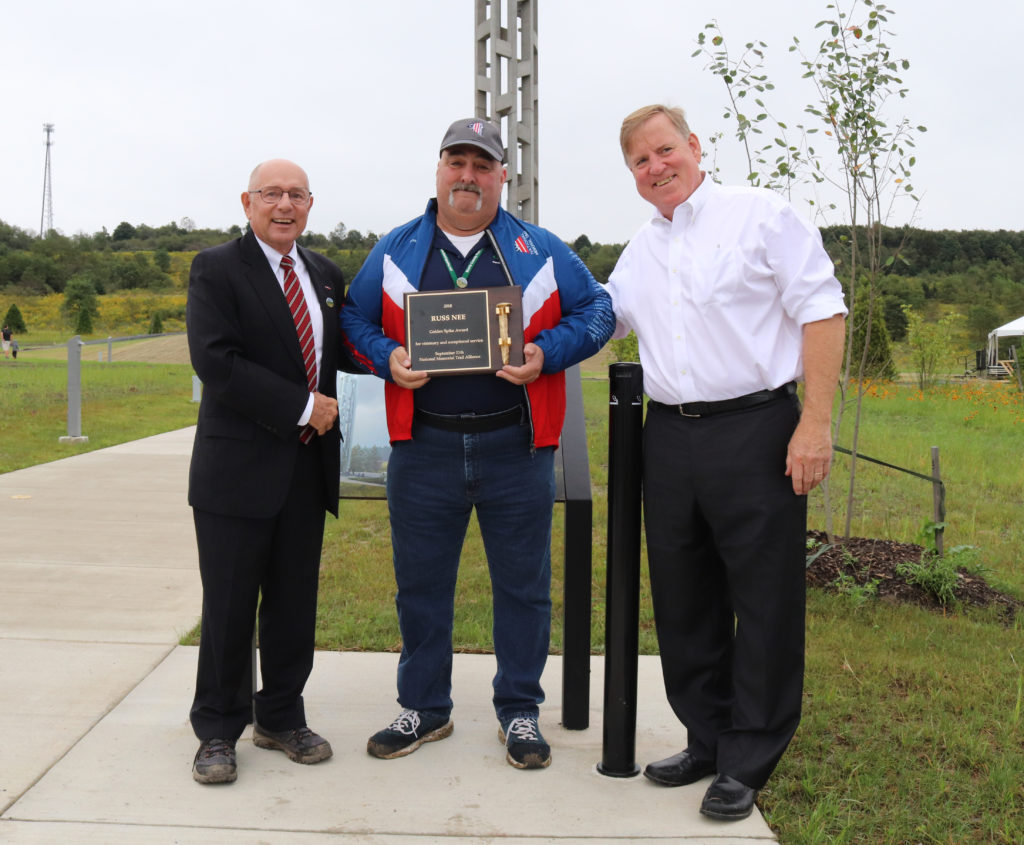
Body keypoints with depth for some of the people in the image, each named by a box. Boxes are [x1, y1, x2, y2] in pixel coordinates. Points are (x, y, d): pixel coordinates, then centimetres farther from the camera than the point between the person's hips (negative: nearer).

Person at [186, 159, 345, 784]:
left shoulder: (327, 276, 13)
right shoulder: (216, 270, -5)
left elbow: (338, 354, 20)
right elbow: (216, 362, -16)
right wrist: (302, 406, -17)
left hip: (309, 467, 5)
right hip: (239, 468, -5)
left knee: (296, 603, 12)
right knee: (229, 607, 3)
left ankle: (281, 718, 28)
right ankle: (218, 732, 19)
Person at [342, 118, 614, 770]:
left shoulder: (541, 251, 6)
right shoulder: (396, 251, 9)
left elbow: (596, 311, 6)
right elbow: (355, 320, 13)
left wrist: (547, 354, -10)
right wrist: (386, 358, -7)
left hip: (516, 448, -1)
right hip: (424, 448, 1)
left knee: (523, 585, 7)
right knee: (421, 583, 9)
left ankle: (519, 711, 23)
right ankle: (424, 708, 27)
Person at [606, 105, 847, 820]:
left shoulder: (762, 215, -2)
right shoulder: (641, 252, 17)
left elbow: (823, 311, -7)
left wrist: (815, 424, -15)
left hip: (755, 431, -6)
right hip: (669, 436, 6)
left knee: (765, 601, 0)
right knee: (684, 600, 12)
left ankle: (748, 761, 12)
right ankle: (708, 740, 27)